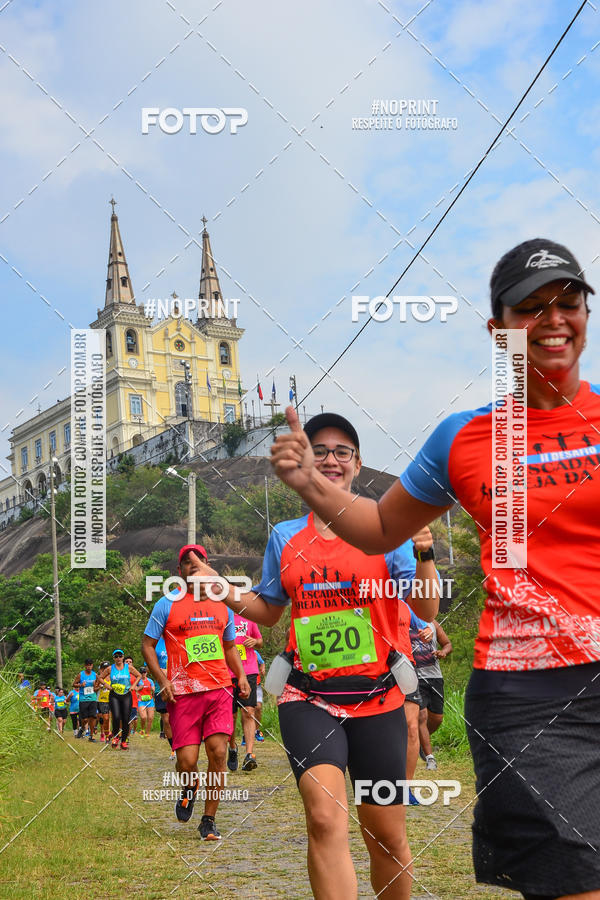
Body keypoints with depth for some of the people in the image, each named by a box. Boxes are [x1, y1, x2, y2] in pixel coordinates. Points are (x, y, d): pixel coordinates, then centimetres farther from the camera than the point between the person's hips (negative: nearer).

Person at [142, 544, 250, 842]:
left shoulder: (222, 604, 14)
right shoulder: (167, 604, 3)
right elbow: (147, 644, 5)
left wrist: (241, 675, 9)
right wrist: (162, 679, -8)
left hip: (219, 689, 3)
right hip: (183, 693, -3)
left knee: (218, 752, -8)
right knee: (187, 762, -6)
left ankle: (209, 821, 6)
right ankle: (189, 788, 31)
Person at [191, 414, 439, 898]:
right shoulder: (285, 536, 9)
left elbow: (426, 609, -4)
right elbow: (269, 611, 20)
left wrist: (424, 555, -20)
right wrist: (223, 590, 4)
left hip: (376, 699, 0)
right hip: (309, 698, 1)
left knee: (387, 836, 8)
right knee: (325, 818, -21)